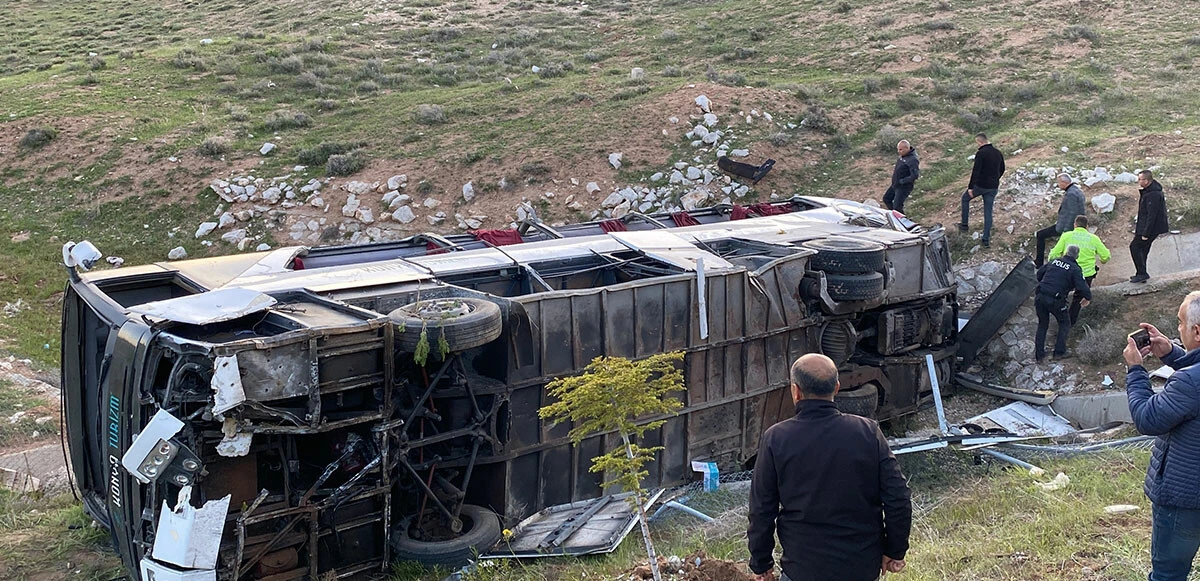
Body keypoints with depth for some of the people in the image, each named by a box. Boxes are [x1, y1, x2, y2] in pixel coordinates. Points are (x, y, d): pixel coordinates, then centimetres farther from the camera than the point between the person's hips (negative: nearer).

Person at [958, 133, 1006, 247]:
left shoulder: (981, 153, -16)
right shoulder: (998, 153, 6)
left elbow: (975, 172, -20)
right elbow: (1002, 170, 17)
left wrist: (970, 187, -16)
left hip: (980, 186, -6)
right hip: (993, 187, 6)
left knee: (965, 198, 23)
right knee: (988, 212, 9)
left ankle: (965, 224, 25)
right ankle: (986, 239, 8)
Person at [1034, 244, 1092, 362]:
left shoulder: (1054, 261, 10)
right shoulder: (1075, 269, -6)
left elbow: (1039, 273, 20)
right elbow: (1082, 287, -12)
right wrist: (1088, 298, 8)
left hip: (1040, 297, 4)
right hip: (1055, 301, -4)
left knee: (1042, 325, 19)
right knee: (1064, 324, 20)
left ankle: (1039, 355, 19)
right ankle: (1059, 352, 17)